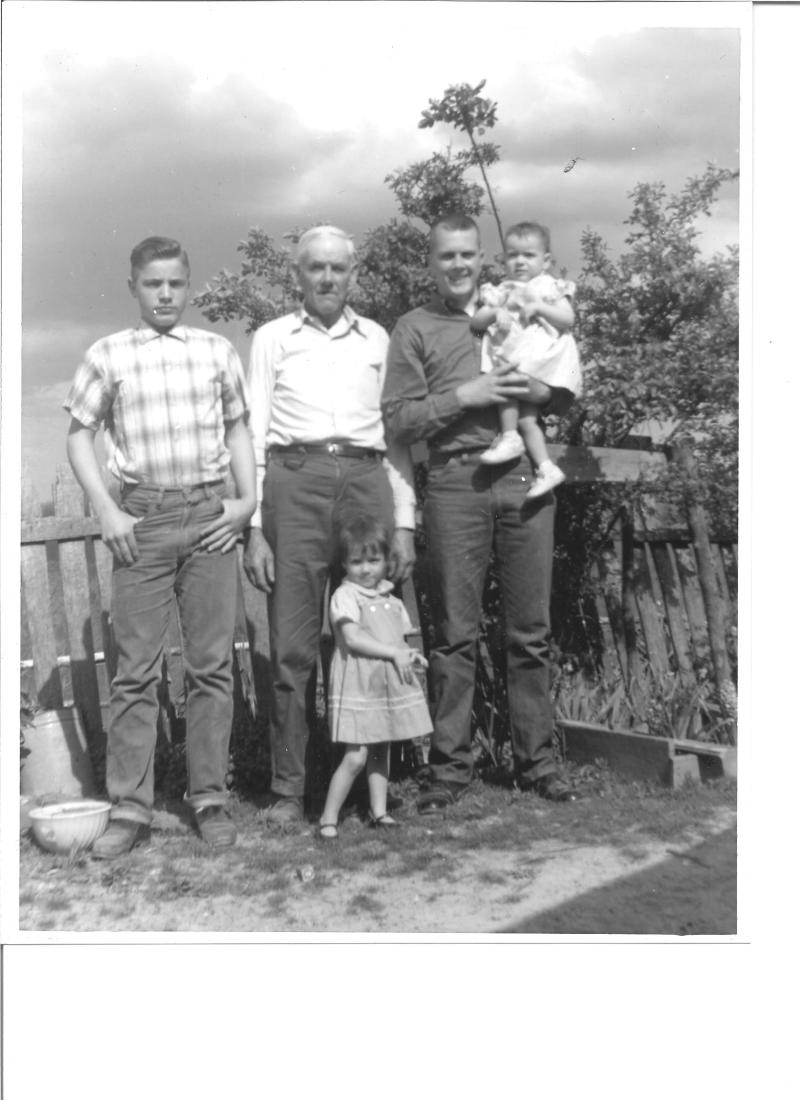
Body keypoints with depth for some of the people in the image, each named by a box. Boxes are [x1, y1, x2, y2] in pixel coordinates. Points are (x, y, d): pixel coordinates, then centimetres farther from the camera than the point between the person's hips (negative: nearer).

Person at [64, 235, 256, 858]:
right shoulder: (107, 356, 5)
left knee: (212, 665, 4)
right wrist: (106, 512, -2)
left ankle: (210, 798, 15)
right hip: (141, 517, -1)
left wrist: (247, 498, 2)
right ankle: (130, 808, 9)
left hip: (210, 514, 1)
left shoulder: (217, 352, 8)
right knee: (136, 670, 1)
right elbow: (79, 434, 7)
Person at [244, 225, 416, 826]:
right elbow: (253, 433, 8)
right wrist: (253, 527, -1)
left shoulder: (377, 339, 17)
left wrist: (404, 522, 7)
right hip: (296, 482, -1)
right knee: (293, 645, -3)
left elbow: (396, 434, 16)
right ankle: (290, 787, 4)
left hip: (367, 482, 2)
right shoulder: (273, 338, 12)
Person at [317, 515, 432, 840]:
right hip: (357, 687, -6)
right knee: (355, 757, -9)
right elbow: (353, 638, -17)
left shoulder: (391, 600, 13)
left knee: (380, 751, 13)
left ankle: (379, 810, 23)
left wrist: (412, 658, -4)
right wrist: (394, 653, -19)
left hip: (391, 685, 7)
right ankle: (328, 819, 0)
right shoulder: (344, 596, -8)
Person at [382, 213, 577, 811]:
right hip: (456, 484, -2)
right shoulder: (415, 328, 10)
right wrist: (465, 397, -10)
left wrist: (533, 389, 1)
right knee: (455, 633, 0)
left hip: (526, 476, 2)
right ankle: (450, 767, 9)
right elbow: (398, 419, 1)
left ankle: (538, 761, 14)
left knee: (532, 631, 5)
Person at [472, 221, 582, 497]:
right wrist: (495, 313, -12)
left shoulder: (551, 287, 9)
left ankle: (509, 437, -17)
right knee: (524, 418, -6)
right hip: (513, 364, 5)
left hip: (545, 359, -4)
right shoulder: (500, 292, 18)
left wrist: (538, 307, -13)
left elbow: (568, 320, -2)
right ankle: (546, 468, -5)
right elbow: (476, 322, 8)